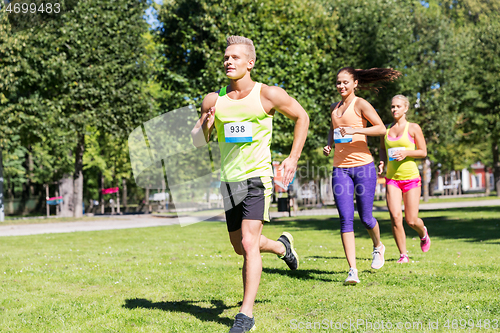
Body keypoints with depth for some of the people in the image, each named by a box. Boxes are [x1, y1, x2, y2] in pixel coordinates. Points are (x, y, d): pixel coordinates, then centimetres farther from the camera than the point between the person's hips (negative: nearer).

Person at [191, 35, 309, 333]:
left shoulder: (268, 94, -6)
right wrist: (206, 125, -14)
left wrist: (293, 158, 0)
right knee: (241, 247, 15)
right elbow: (197, 141, 9)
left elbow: (302, 117, 7)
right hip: (229, 180, 5)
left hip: (257, 177, -5)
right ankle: (282, 246, 45)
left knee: (249, 243, -17)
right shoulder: (214, 100, 3)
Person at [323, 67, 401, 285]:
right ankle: (352, 270, -7)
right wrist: (328, 145, 13)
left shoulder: (360, 104, -2)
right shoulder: (335, 108, 15)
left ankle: (378, 247, 38)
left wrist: (355, 130, -22)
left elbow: (381, 129, -12)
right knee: (345, 220, -7)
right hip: (340, 168, 4)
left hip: (362, 165, -4)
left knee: (365, 218, 4)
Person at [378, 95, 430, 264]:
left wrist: (406, 152, -17)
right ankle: (403, 254, 0)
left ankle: (423, 233, 37)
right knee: (395, 216, -14)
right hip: (392, 178, 2)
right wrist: (382, 162, 4)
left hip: (411, 178, -2)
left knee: (411, 220, -1)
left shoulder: (413, 128, -1)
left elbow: (423, 152, 0)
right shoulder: (386, 129, 9)